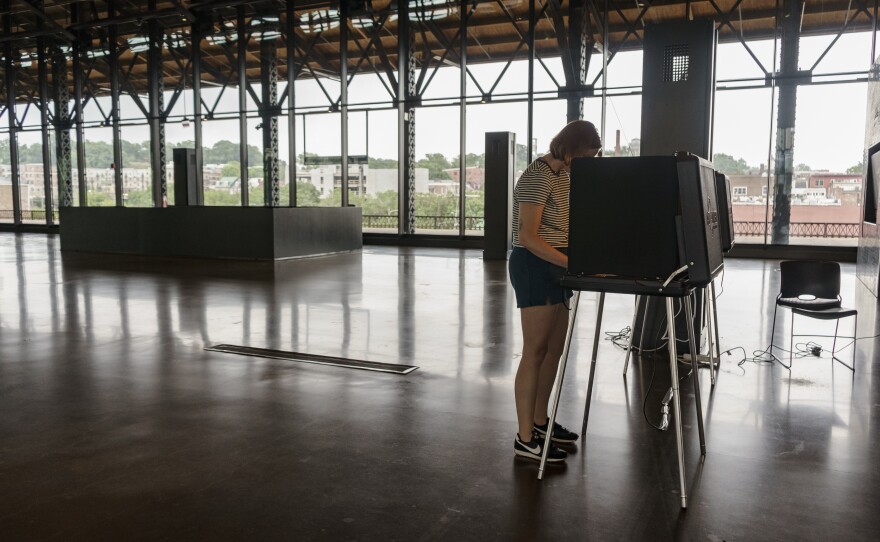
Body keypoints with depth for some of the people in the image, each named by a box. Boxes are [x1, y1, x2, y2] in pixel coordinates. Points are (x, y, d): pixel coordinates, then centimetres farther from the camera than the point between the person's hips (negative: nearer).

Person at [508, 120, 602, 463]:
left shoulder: (564, 175, 13)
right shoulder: (538, 177, -16)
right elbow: (528, 237, -22)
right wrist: (573, 263, -27)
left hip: (555, 266, 10)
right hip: (534, 266, -10)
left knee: (555, 348, 13)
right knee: (535, 351, -6)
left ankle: (539, 421, 26)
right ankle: (525, 439, 2)